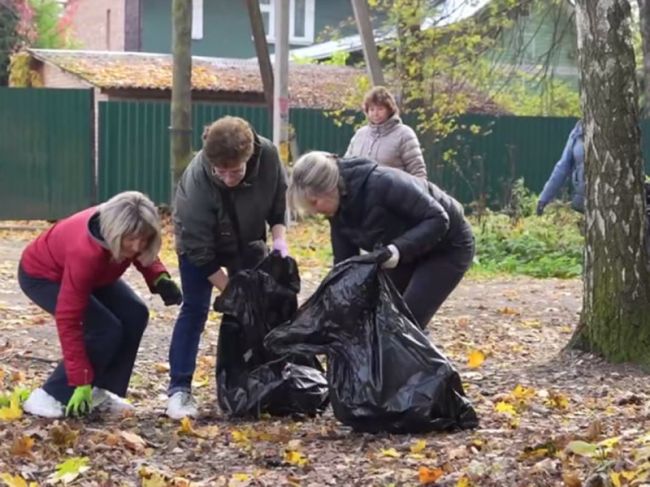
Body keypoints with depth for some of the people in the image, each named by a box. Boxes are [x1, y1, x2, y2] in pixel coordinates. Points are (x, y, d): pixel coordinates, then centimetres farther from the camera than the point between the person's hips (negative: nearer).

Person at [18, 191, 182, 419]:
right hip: (41, 275, -8)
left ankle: (102, 391, 3)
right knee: (106, 329, -21)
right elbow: (67, 320, -38)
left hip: (83, 272, 8)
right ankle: (49, 398, -12)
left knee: (134, 314, -7)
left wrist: (160, 278, -20)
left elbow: (142, 253, 2)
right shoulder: (86, 253, -43)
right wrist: (81, 383, -36)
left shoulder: (128, 236, -25)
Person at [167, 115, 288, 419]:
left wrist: (279, 239, -25)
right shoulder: (197, 181, -39)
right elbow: (201, 251, -31)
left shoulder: (268, 155, -31)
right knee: (195, 308, -13)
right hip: (199, 240, -4)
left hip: (248, 240, 4)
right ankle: (179, 389, -10)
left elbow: (279, 202, -10)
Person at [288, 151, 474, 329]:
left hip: (447, 247, -8)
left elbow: (438, 219, -32)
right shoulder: (339, 211, -10)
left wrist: (400, 249, -44)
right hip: (409, 253, 8)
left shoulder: (382, 184, -35)